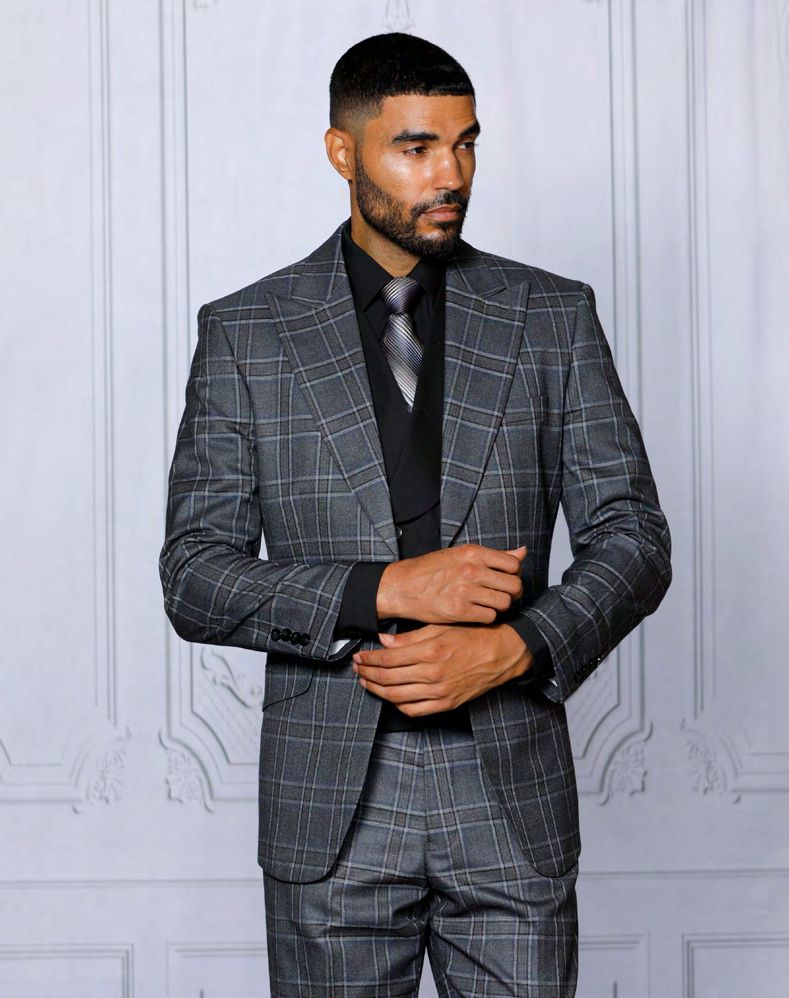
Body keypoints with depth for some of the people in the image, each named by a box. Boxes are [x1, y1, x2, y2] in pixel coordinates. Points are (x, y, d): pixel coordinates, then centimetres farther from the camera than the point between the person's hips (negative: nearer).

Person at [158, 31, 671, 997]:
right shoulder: (244, 334, 1)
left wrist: (508, 649, -15)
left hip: (513, 802, 1)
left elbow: (634, 540, 2)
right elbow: (193, 576, -4)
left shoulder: (553, 318, 4)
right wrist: (387, 588, -18)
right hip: (330, 807, 0)